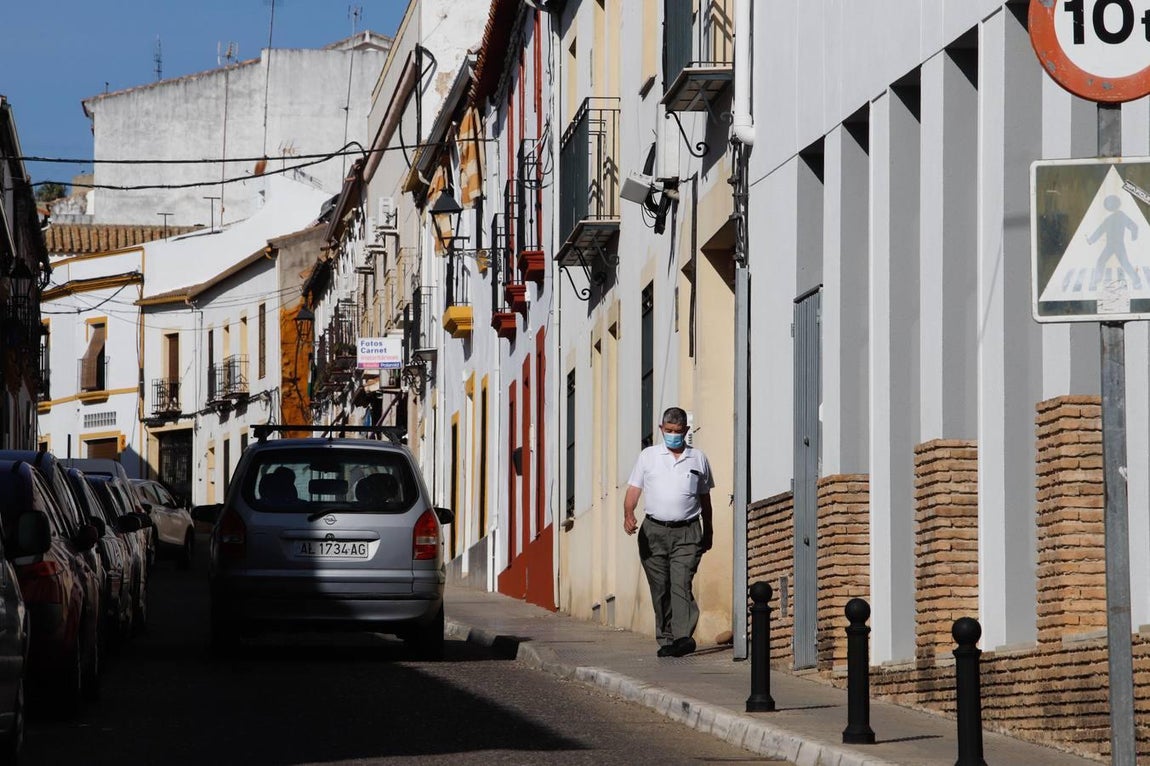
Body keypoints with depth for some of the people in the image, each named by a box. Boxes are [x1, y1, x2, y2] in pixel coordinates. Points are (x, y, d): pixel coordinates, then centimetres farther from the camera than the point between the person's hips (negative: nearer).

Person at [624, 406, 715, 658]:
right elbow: (633, 489, 6)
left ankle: (683, 636, -25)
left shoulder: (698, 458, 11)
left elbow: (704, 498, 19)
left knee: (681, 584, -16)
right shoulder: (648, 456, 10)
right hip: (654, 531, 1)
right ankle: (666, 639, 10)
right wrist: (628, 514, -12)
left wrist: (708, 531, 20)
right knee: (660, 588, 3)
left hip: (687, 533, -1)